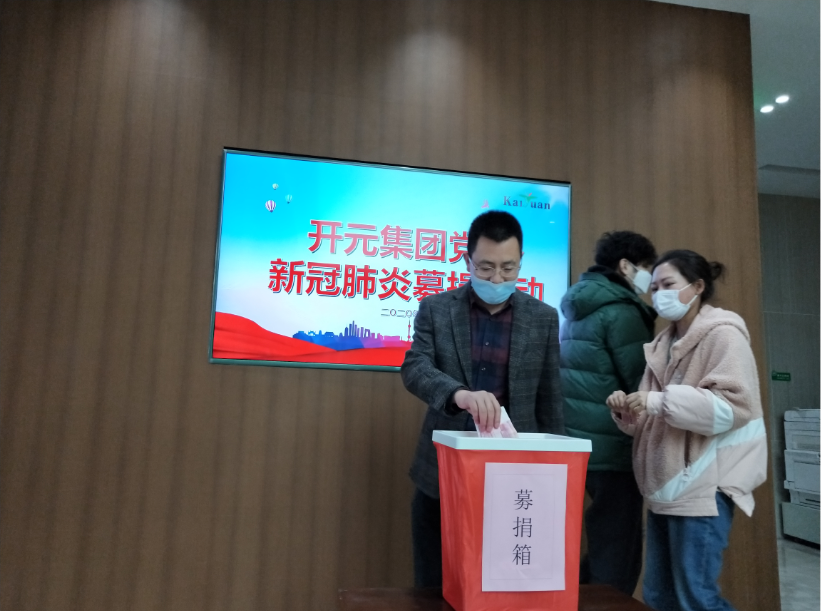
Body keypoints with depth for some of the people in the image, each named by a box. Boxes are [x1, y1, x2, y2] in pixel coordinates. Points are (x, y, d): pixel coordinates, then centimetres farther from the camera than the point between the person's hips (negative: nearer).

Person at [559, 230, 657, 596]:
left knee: (602, 547, 20)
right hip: (612, 445, -9)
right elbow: (641, 382, -15)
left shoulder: (579, 308, 14)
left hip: (577, 438, 9)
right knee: (617, 555, 2)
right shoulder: (620, 310, -13)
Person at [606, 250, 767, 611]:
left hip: (704, 484, -8)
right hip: (666, 484, 8)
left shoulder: (723, 335, -6)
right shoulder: (665, 344, 17)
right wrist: (627, 410, -2)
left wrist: (661, 401, -23)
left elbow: (733, 406, -18)